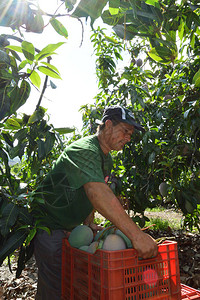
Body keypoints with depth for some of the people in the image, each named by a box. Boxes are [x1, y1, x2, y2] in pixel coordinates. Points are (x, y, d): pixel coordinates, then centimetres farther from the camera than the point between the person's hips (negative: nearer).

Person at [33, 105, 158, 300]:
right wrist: (136, 234, -45)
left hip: (70, 227, 9)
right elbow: (98, 193, -41)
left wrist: (88, 223, -1)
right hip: (49, 226, -9)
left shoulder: (106, 159, 7)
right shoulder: (83, 150, -26)